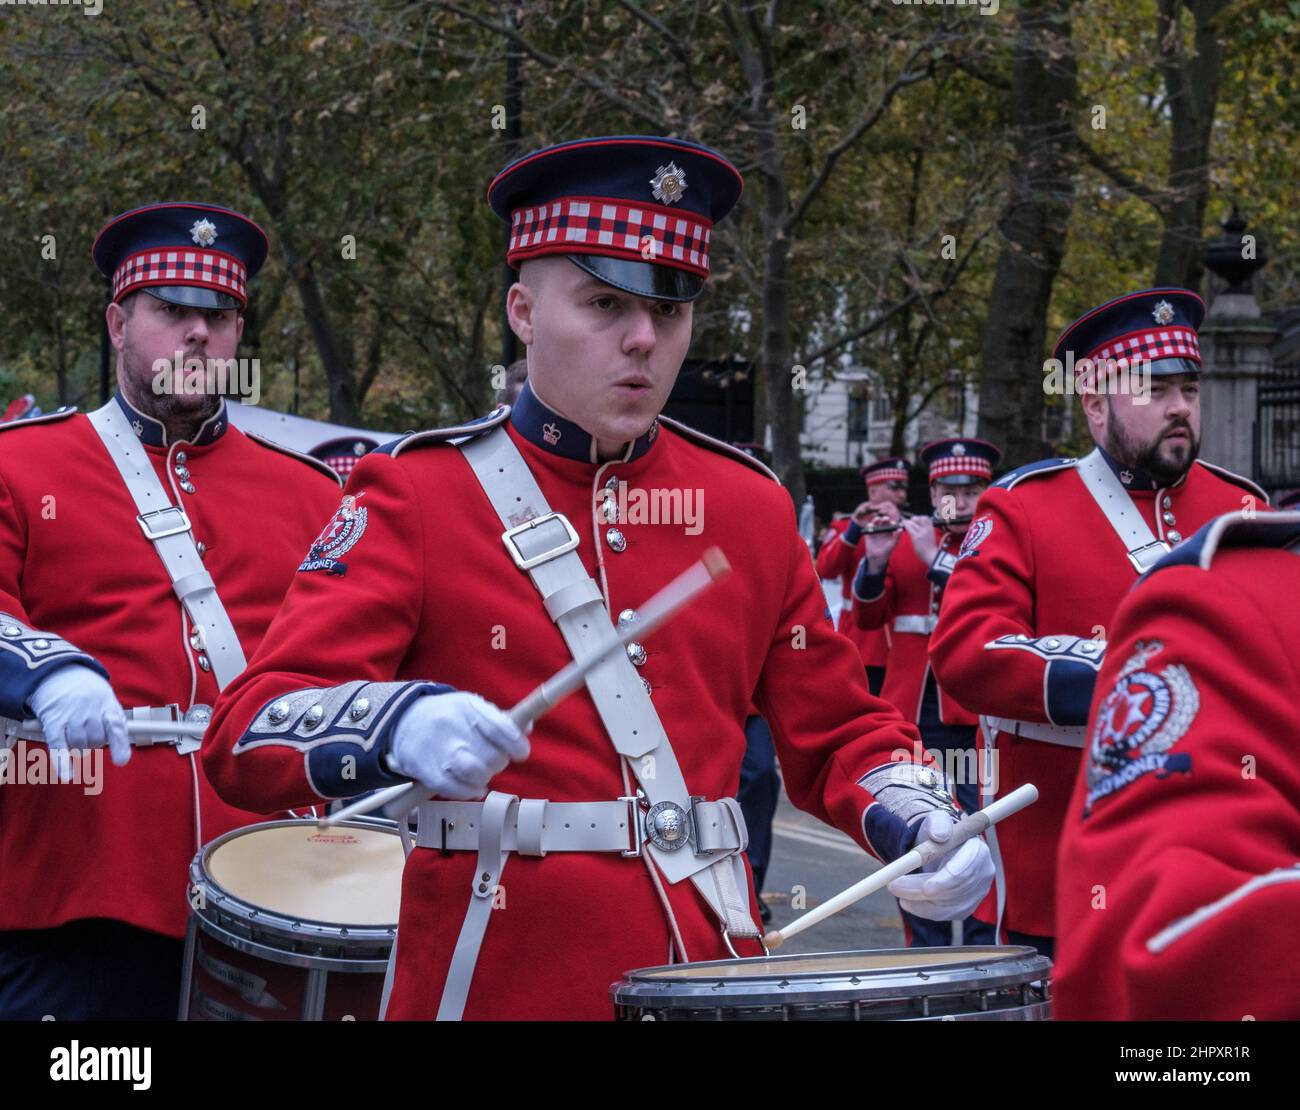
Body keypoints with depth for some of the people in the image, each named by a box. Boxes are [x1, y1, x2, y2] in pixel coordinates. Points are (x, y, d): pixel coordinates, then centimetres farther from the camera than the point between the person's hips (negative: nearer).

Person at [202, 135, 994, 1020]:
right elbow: (249, 739, -14)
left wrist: (918, 826, -8)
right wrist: (397, 726, -34)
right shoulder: (418, 499, -6)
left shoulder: (752, 508, 6)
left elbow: (841, 732, 13)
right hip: (499, 979, -3)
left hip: (710, 970, 4)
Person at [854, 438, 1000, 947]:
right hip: (910, 711, 4)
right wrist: (875, 562, -9)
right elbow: (868, 618, 8)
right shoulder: (905, 540, 12)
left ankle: (984, 944, 1)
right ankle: (926, 946, 19)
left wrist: (935, 559, -20)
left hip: (976, 714, -4)